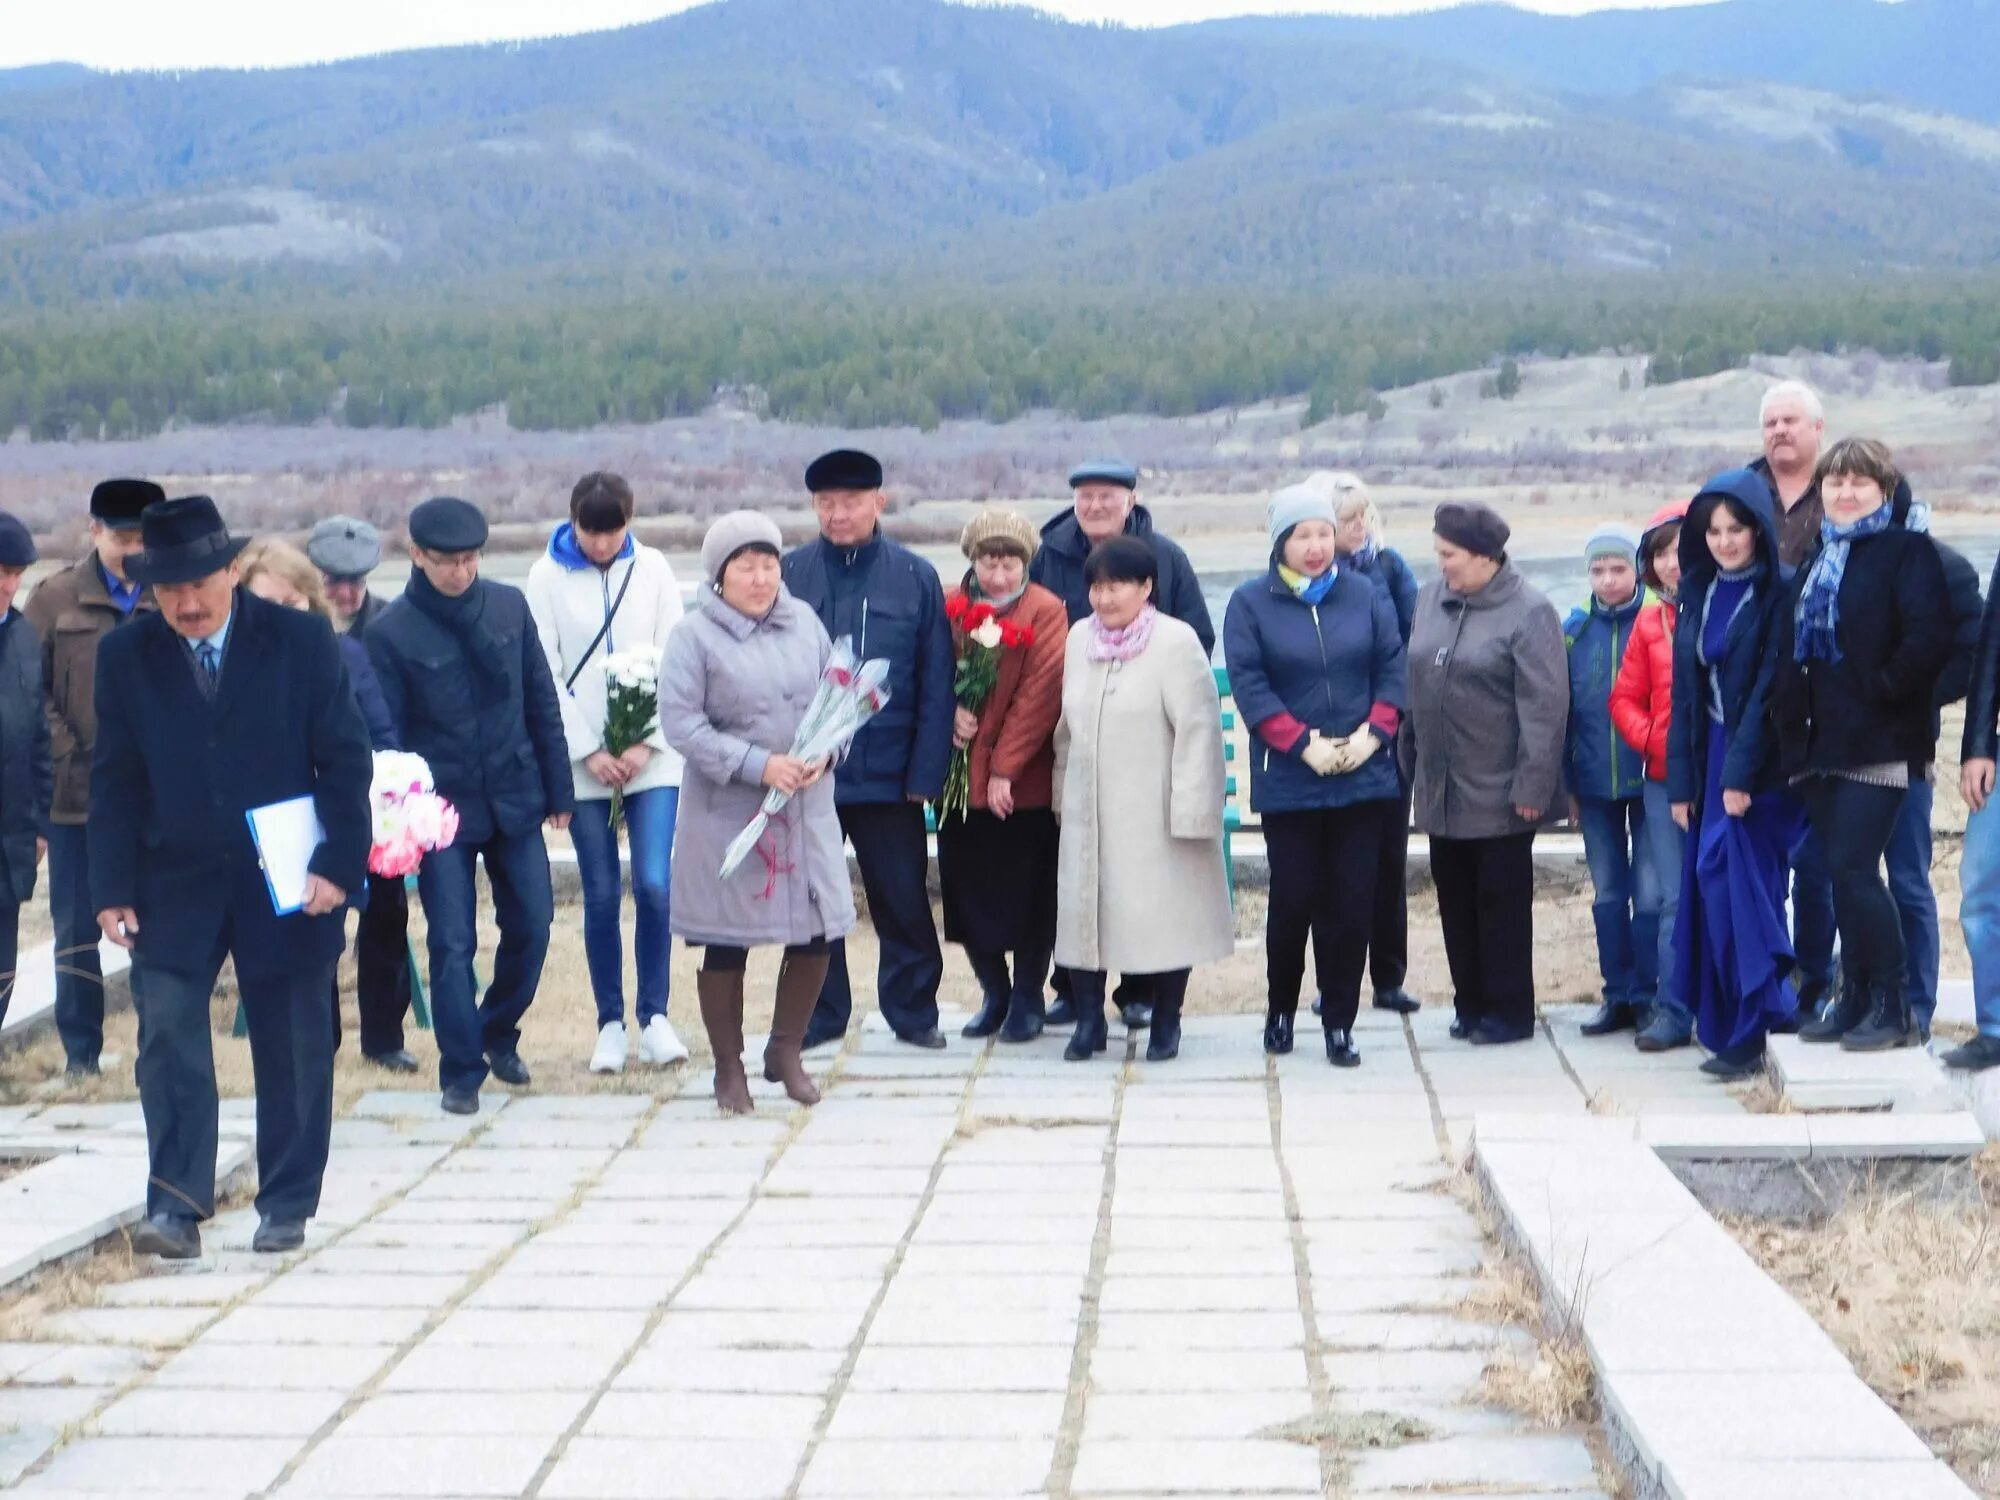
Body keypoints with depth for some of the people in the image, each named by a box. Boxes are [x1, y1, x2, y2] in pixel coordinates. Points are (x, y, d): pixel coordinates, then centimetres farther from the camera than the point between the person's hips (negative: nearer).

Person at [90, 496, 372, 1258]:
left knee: (293, 1050, 6)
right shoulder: (125, 655, -1)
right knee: (167, 1039, -8)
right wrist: (114, 891, -5)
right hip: (174, 887, 1)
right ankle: (175, 1206, -6)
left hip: (285, 883, -1)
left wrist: (338, 866, -12)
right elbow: (115, 783, 2)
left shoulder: (301, 641, -5)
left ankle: (286, 1207, 18)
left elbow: (346, 761, -4)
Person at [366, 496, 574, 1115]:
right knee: (452, 943, -3)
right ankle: (461, 1071, 10)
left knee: (531, 925, 9)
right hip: (442, 807, -3)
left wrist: (558, 790, 7)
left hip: (515, 799, 3)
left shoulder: (508, 606, 0)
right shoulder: (391, 632, -10)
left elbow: (542, 703, 7)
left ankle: (499, 1033, 32)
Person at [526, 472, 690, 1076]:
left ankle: (654, 1014, 6)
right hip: (584, 763, 0)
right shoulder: (547, 577, -1)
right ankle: (610, 1022, 13)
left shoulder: (652, 569, 3)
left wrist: (646, 743, -8)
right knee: (602, 894, 3)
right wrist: (587, 751, -9)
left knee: (655, 885, -8)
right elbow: (546, 676, -2)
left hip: (652, 757, 0)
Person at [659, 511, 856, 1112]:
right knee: (726, 945, 4)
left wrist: (822, 753, -9)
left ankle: (786, 1052, 26)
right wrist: (758, 765, -20)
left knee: (818, 932, 5)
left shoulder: (804, 622, 6)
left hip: (807, 809, 4)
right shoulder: (694, 635, -8)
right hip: (727, 814, -4)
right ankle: (729, 1069, 20)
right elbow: (681, 725, -14)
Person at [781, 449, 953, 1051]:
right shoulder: (788, 574, 2)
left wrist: (925, 773, -7)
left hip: (887, 773, -1)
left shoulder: (915, 578, 1)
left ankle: (912, 1009, 20)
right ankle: (818, 1015, 20)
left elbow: (936, 685, 0)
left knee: (904, 898, 6)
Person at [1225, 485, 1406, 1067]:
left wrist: (1373, 731, -10)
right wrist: (1303, 744, -15)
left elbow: (1393, 668, 4)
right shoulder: (1251, 603, -1)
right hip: (1288, 780, -2)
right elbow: (1248, 683, -8)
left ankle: (1339, 1022, 10)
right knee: (1294, 898, 2)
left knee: (1352, 900, 1)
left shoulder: (1367, 596, 6)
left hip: (1363, 775, 2)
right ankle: (1280, 1008, 23)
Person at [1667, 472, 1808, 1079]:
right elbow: (1685, 689, 10)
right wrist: (1681, 780, 5)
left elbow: (1772, 689, -15)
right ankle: (1724, 1023, 12)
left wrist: (1742, 772, -19)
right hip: (1712, 756, 6)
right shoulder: (1700, 595, 11)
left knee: (1736, 884, -11)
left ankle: (1749, 1030, -7)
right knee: (1709, 886, 5)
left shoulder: (1780, 595, -9)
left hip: (1761, 762, -6)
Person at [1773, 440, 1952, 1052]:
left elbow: (1929, 638, -17)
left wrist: (1880, 688, -15)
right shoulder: (1814, 562, 18)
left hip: (1878, 743, -7)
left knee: (1853, 869, -12)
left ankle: (1891, 1006, -2)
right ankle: (1856, 999, 16)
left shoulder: (1906, 551, -4)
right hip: (1820, 743, 7)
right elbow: (1791, 646, 24)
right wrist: (1789, 715, 12)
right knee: (1843, 874, 9)